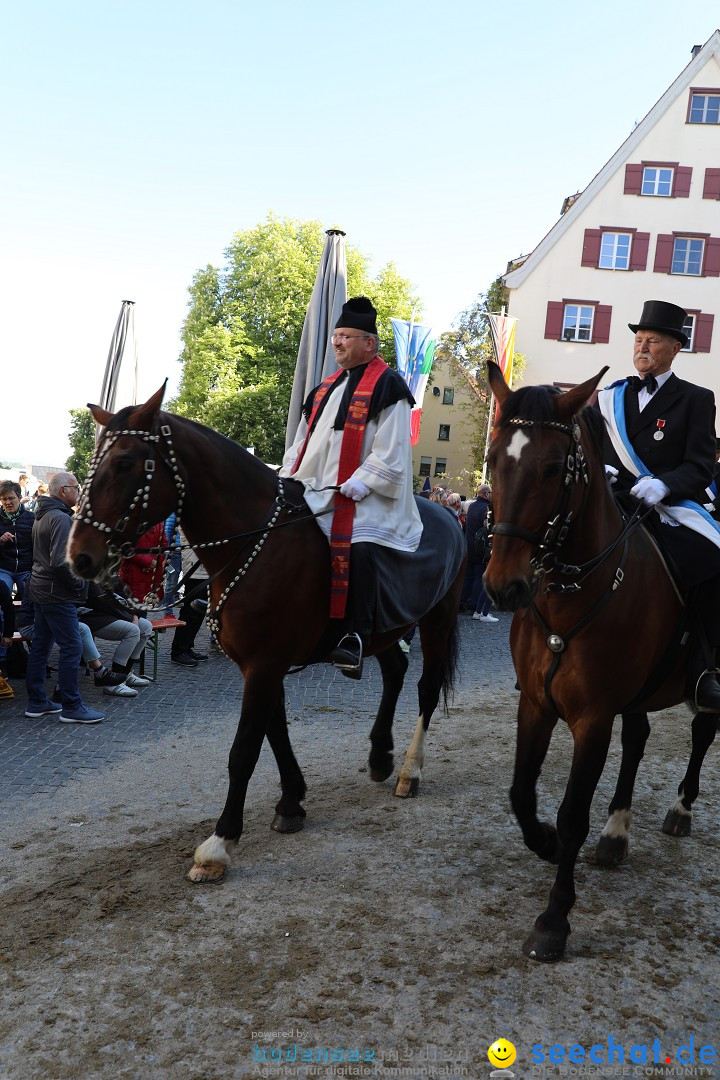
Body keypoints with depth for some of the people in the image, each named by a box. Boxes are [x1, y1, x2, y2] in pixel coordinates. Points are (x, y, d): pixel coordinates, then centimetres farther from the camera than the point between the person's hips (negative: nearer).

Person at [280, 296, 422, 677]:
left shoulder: (386, 386, -2)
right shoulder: (325, 389, 21)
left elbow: (389, 453, -11)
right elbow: (302, 442, 25)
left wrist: (353, 487, -19)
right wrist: (288, 479, 9)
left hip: (364, 498, -8)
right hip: (315, 495, 8)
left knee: (359, 548, -31)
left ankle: (355, 637, -25)